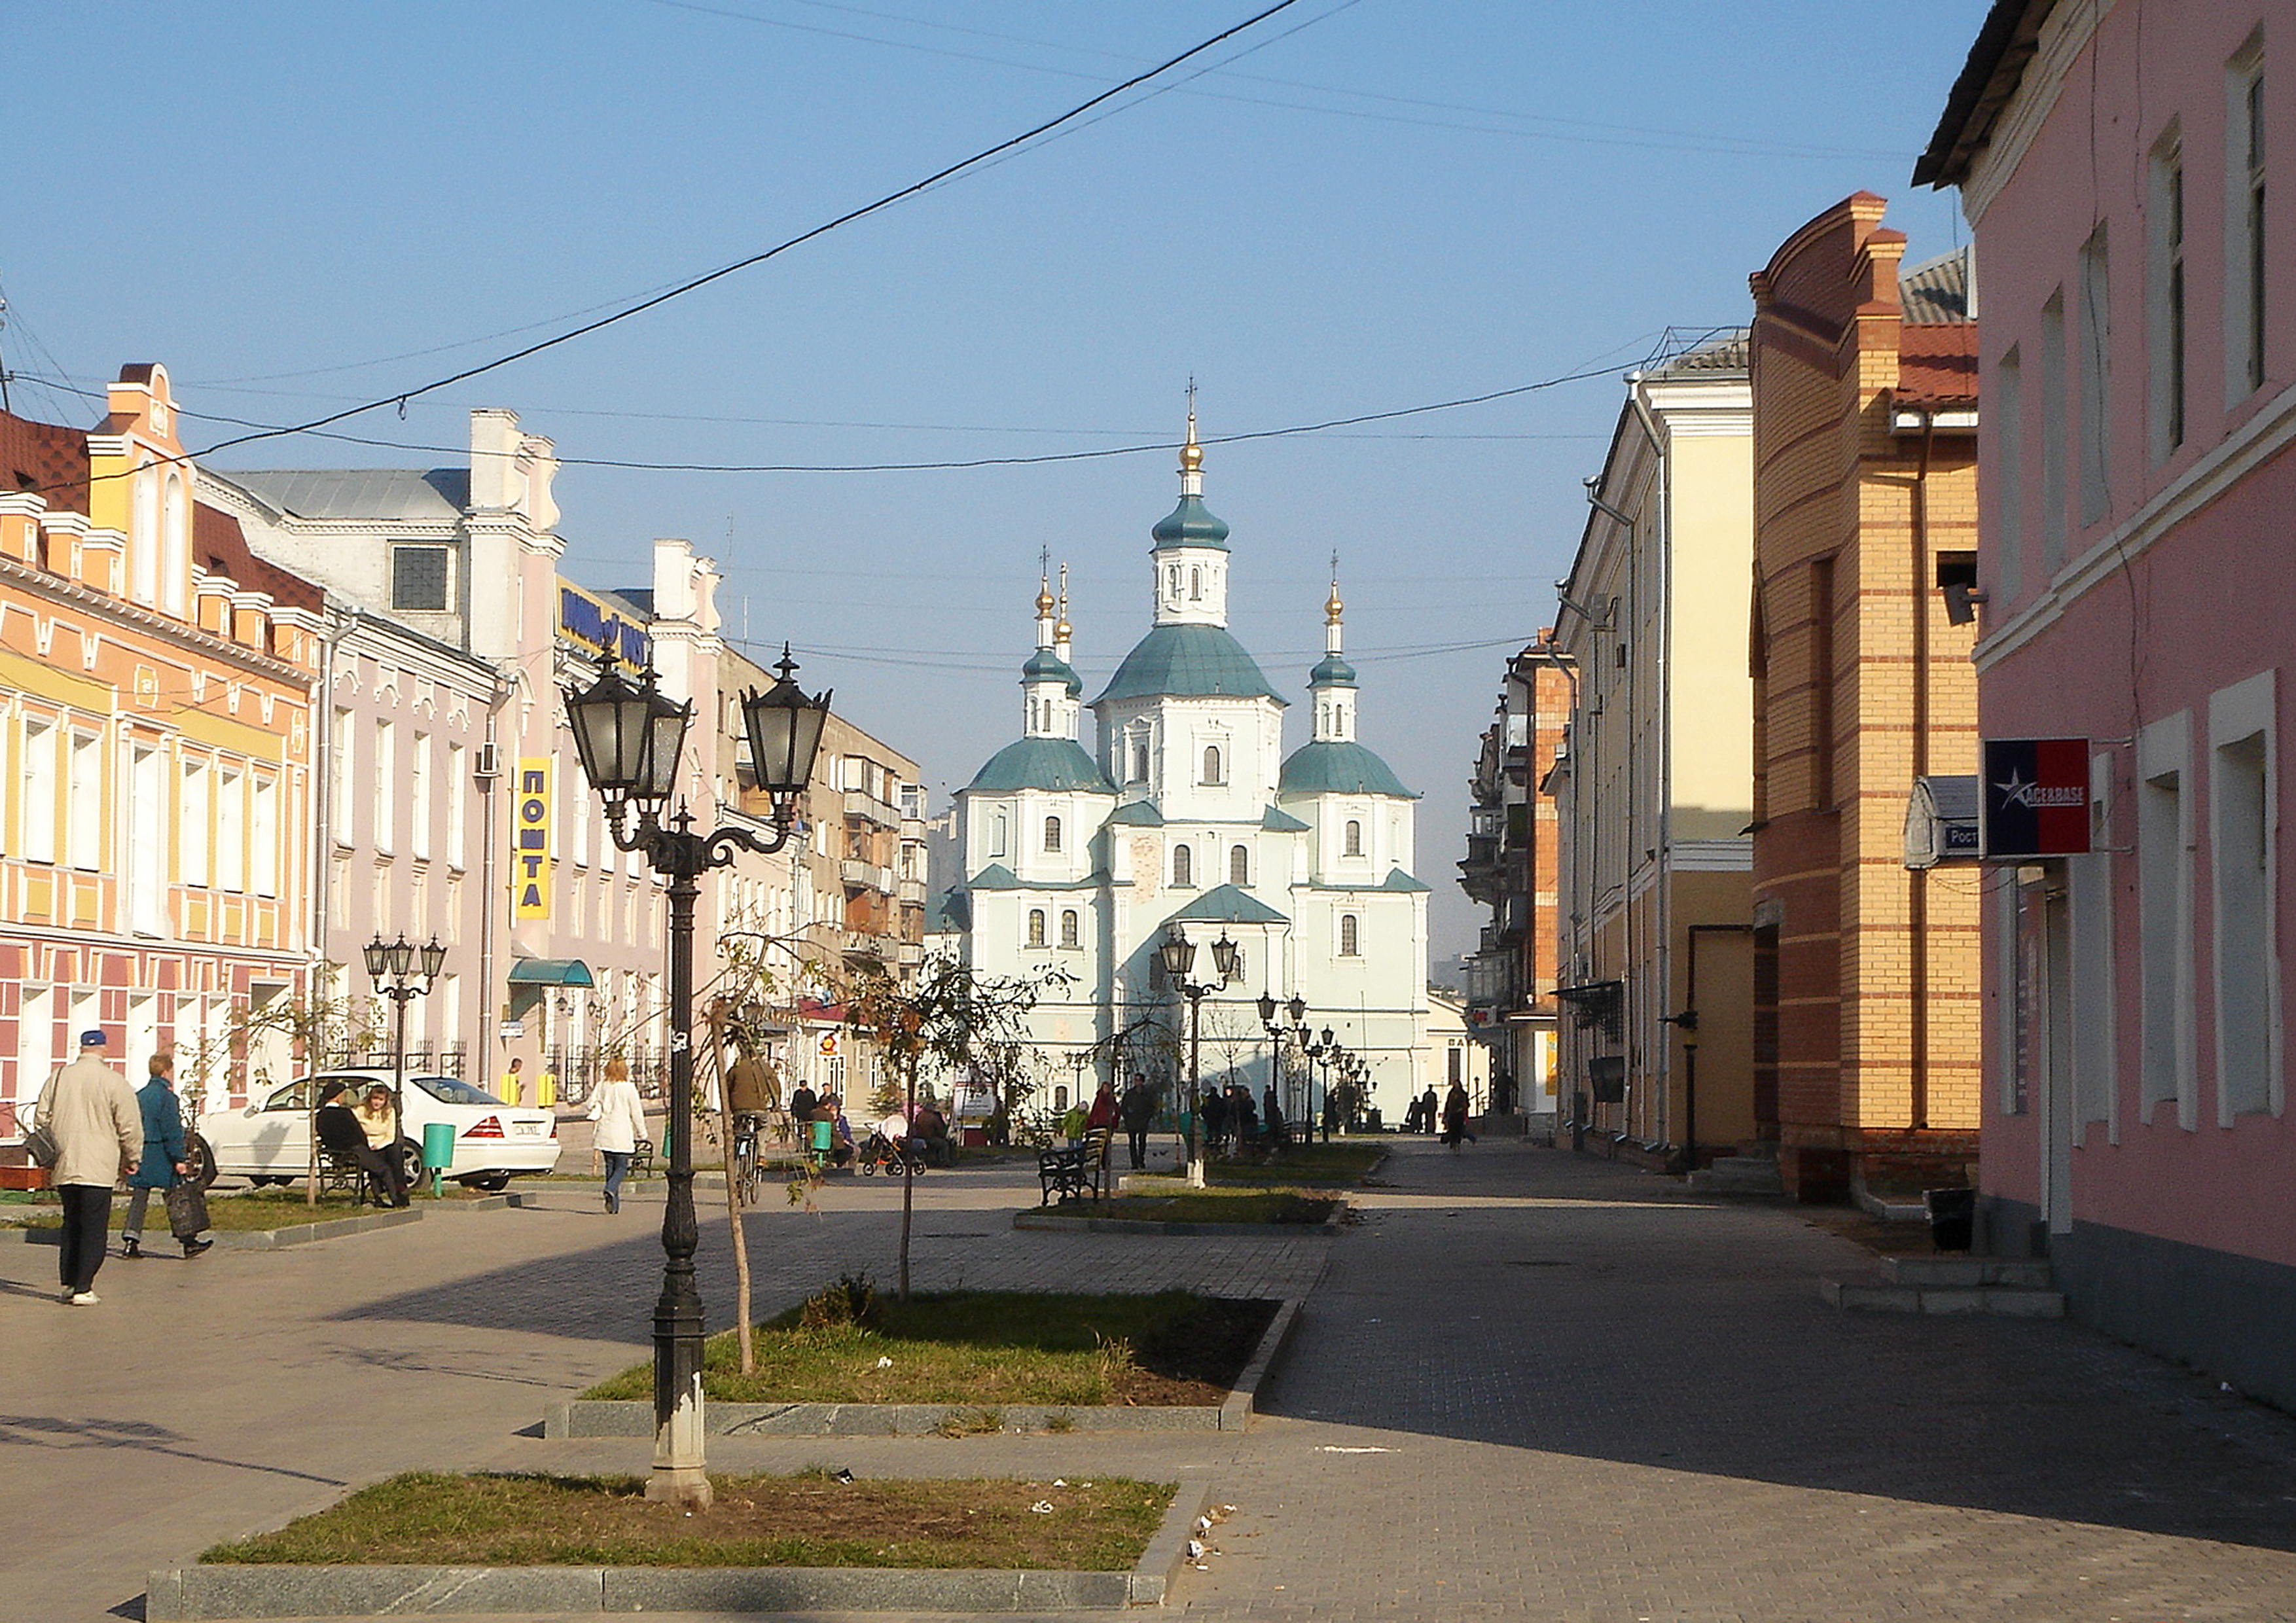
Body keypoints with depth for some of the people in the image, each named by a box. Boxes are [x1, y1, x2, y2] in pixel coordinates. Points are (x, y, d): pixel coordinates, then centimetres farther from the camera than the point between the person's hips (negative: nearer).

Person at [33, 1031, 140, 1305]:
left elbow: (41, 1118, 12)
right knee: (94, 1229, -1)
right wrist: (132, 1159, 9)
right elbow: (130, 1126, -6)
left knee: (71, 1224, 18)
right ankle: (83, 1289, -7)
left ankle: (68, 1282, 18)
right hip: (98, 1168, -5)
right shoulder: (114, 1082, -8)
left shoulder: (58, 1078, 6)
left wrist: (49, 1158, 25)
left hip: (64, 1168, 5)